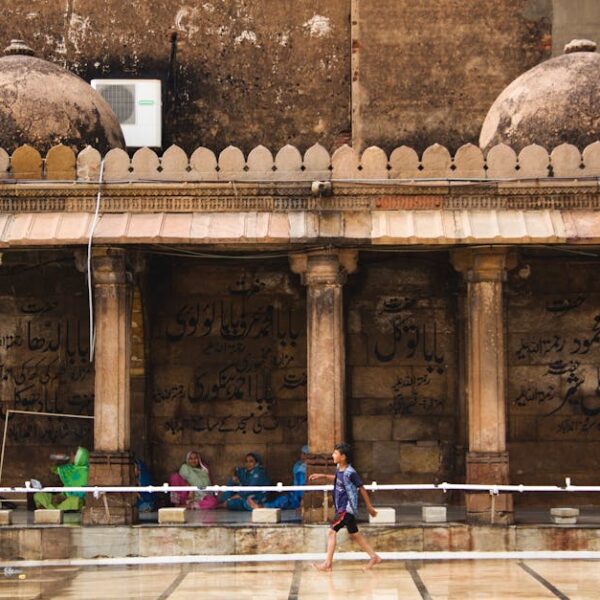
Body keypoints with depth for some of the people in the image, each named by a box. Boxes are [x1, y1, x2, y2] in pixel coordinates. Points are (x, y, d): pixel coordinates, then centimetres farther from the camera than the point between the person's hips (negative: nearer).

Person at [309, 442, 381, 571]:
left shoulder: (350, 473, -22)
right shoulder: (339, 468, 3)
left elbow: (361, 489, -14)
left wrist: (369, 507, -7)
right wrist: (323, 476, 19)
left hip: (347, 508, -9)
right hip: (342, 508, 9)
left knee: (331, 532, -10)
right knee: (354, 534, 17)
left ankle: (327, 563, -5)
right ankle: (374, 557, 26)